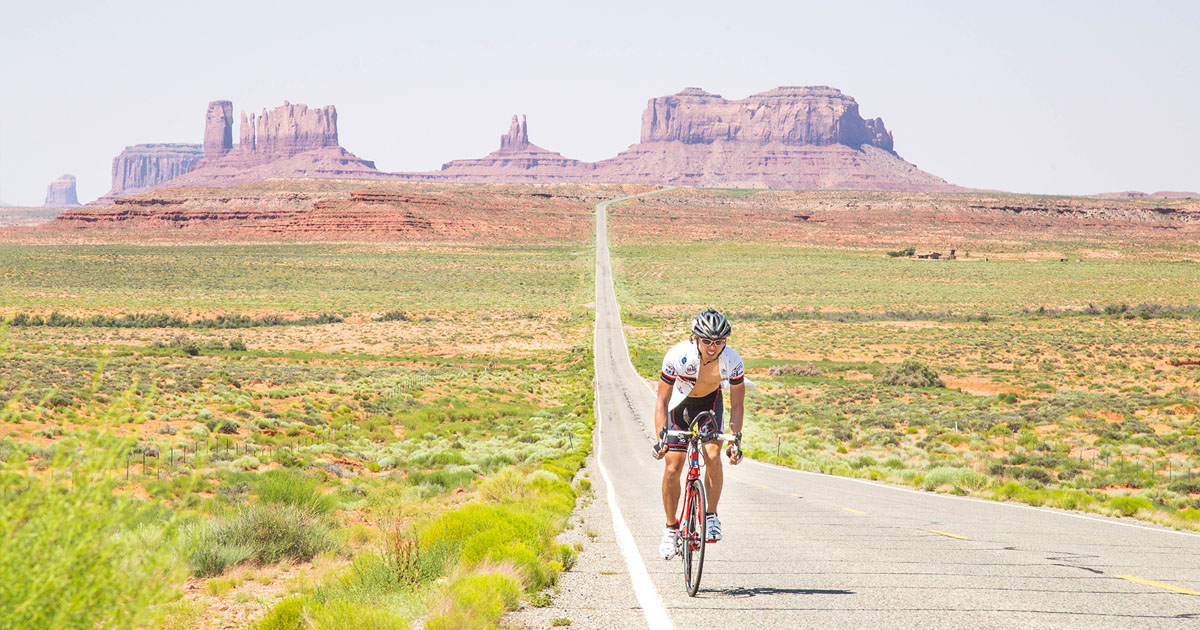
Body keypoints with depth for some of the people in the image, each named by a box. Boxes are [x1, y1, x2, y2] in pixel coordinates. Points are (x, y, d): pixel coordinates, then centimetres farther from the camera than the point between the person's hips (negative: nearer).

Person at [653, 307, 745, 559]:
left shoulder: (732, 361, -28)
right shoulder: (677, 356, -33)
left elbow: (737, 405, -17)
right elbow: (662, 401, -25)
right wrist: (661, 439, -34)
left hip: (710, 404, 1)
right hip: (679, 405, -1)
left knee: (712, 456, -22)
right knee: (672, 468, -7)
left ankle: (711, 518, -5)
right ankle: (671, 528, 10)